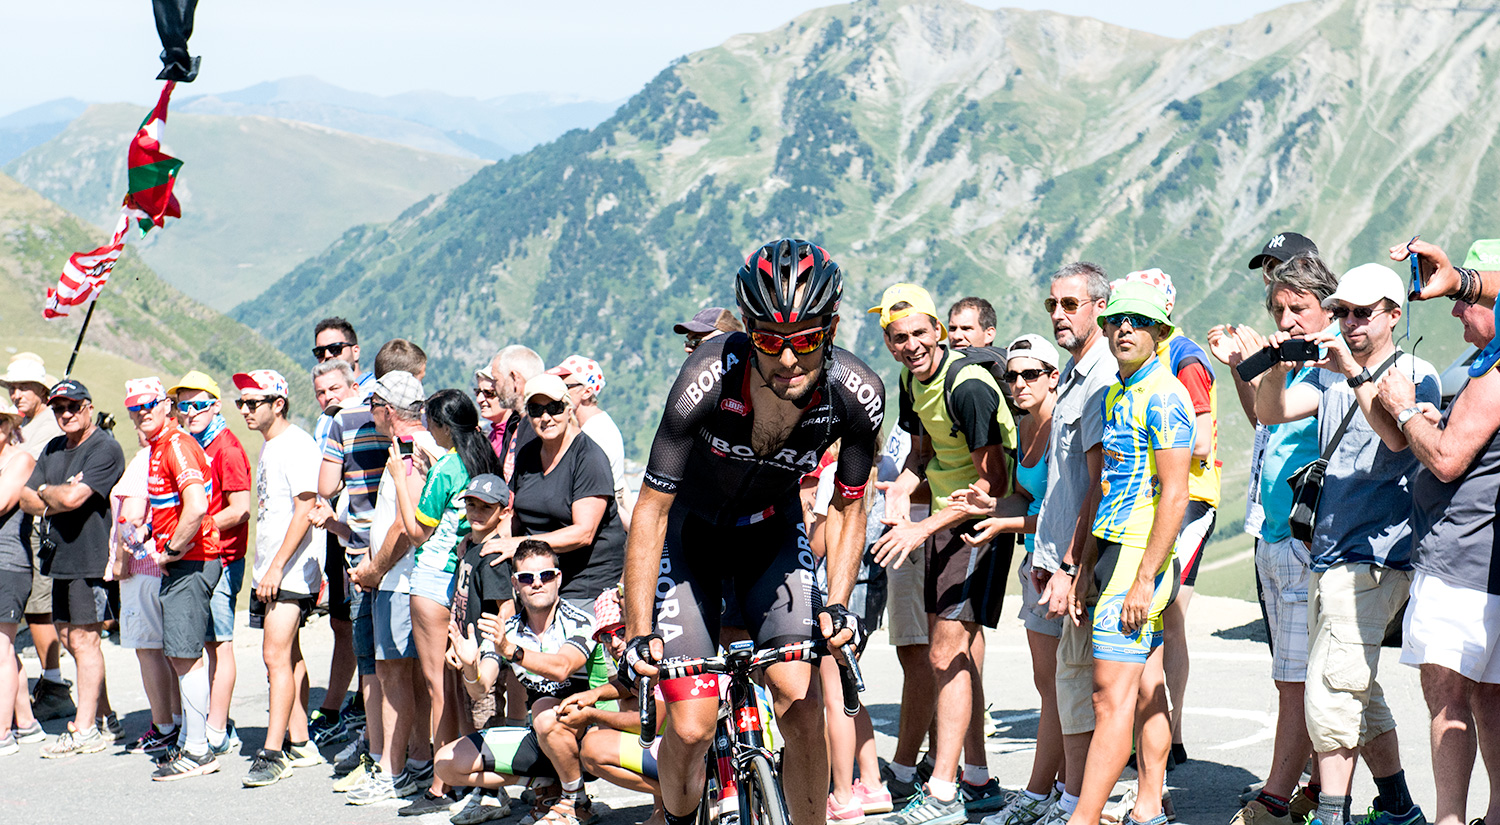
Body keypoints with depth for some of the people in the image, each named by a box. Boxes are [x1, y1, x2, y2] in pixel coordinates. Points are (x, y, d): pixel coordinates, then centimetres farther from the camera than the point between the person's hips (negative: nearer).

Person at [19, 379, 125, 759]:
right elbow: (27, 499, 11)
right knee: (68, 637, 13)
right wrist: (56, 499, -8)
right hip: (60, 556, 9)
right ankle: (101, 713, 23)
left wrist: (46, 492, -2)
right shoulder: (53, 449, 16)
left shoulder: (105, 449, -12)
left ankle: (85, 729, -4)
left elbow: (73, 497, -22)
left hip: (89, 558, -9)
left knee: (83, 640, -7)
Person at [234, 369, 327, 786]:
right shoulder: (268, 446, 17)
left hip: (291, 570, -10)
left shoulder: (297, 445, -13)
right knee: (289, 656, 12)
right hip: (271, 569, 10)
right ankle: (299, 744, 18)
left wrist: (277, 566, -22)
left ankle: (272, 754, -15)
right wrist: (265, 569, 18)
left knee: (276, 655, -14)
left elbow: (304, 510, -19)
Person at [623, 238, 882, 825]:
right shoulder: (707, 380, -34)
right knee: (692, 726, -10)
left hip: (772, 528, 2)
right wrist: (638, 633, -24)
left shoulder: (858, 395, -25)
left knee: (800, 704, -15)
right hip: (690, 528, -2)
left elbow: (847, 506, -5)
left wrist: (837, 604, -16)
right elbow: (652, 509, -24)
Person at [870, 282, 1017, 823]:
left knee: (947, 652, -13)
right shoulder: (913, 380, 5)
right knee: (954, 652, 12)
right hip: (943, 517, 9)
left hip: (980, 521, -9)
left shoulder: (968, 386, -22)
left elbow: (992, 482, -22)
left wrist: (924, 529, -24)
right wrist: (904, 485, -1)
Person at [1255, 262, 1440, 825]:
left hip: (1373, 560, -7)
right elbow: (1270, 414, 2)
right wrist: (1276, 369, -17)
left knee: (1330, 693, -14)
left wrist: (1355, 372, -28)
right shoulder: (1330, 376, 15)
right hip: (1328, 559, 7)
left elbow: (1398, 436, -21)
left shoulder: (1415, 375, -3)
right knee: (1357, 695, 14)